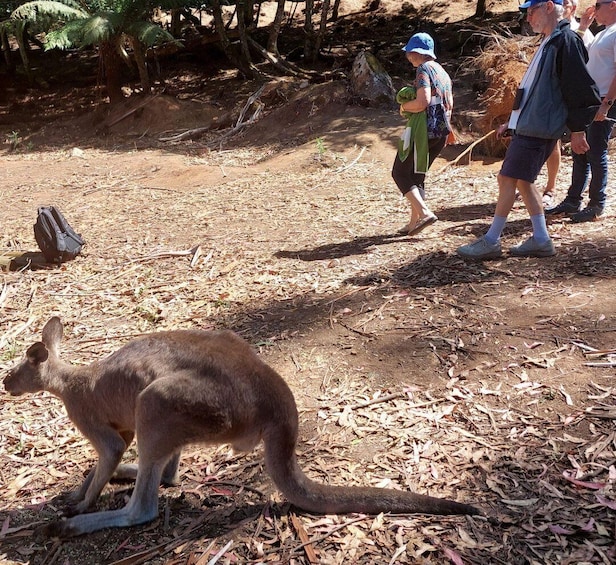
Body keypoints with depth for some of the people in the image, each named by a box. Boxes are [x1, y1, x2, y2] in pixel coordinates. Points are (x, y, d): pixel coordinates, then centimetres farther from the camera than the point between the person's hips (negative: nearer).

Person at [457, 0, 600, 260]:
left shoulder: (566, 40, -11)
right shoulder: (549, 43, 20)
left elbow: (580, 87, -15)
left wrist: (578, 129, -15)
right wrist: (512, 122, 24)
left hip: (538, 129, -10)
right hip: (527, 126, 10)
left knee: (508, 178, -8)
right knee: (522, 180, 11)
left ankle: (491, 242, -1)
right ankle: (541, 240, 17)